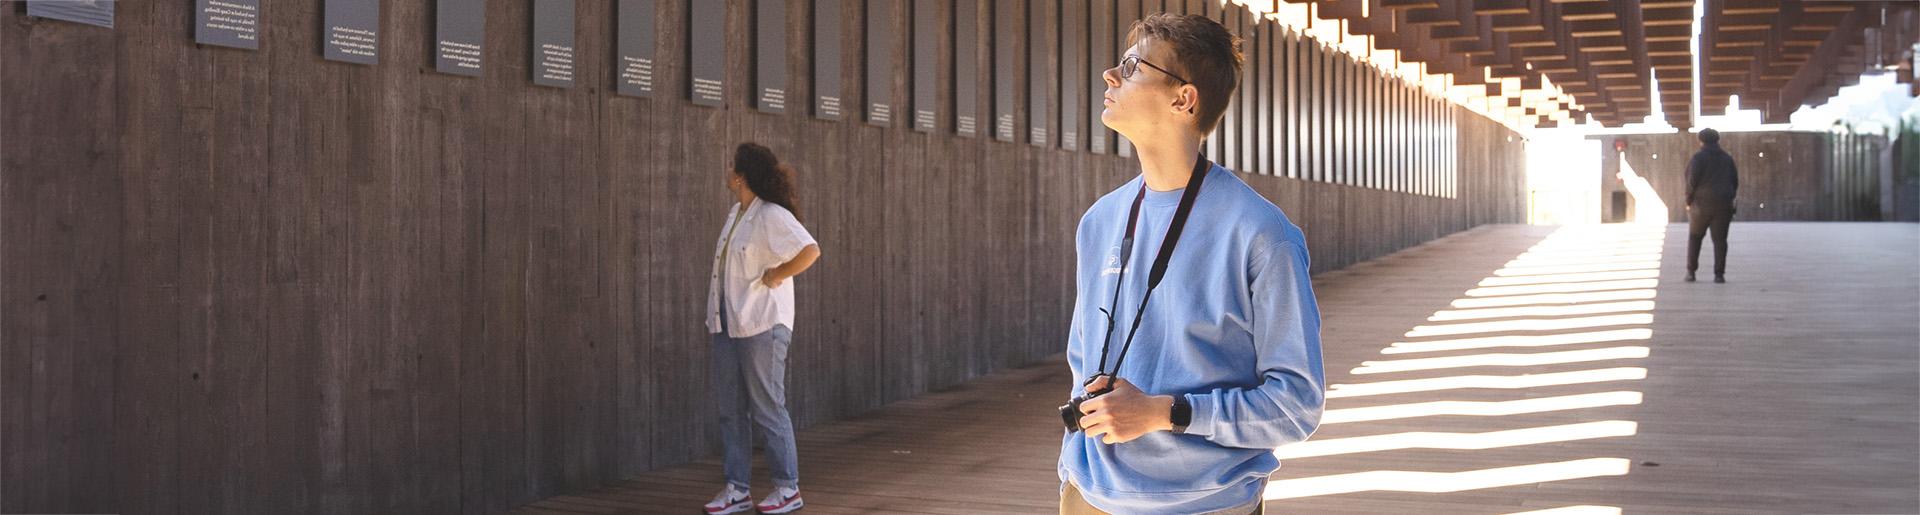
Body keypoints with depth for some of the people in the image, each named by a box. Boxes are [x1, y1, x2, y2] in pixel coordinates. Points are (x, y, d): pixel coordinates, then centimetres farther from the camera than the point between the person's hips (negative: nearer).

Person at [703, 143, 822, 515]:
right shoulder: (736, 215, 13)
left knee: (767, 408, -2)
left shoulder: (772, 216, -15)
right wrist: (716, 315, 15)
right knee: (729, 408, 9)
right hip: (728, 324, 9)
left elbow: (810, 251, -27)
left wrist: (777, 275, -17)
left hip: (763, 324, -9)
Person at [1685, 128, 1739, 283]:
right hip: (1723, 204, 2)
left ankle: (1691, 271, 9)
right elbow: (1735, 182, 9)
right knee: (1720, 240, 4)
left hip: (1701, 204, -2)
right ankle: (1719, 274, -4)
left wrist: (1689, 201, -3)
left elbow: (1692, 181, -13)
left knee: (1695, 237, 13)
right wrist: (1728, 200, 16)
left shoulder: (1698, 158, -4)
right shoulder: (1727, 158, 10)